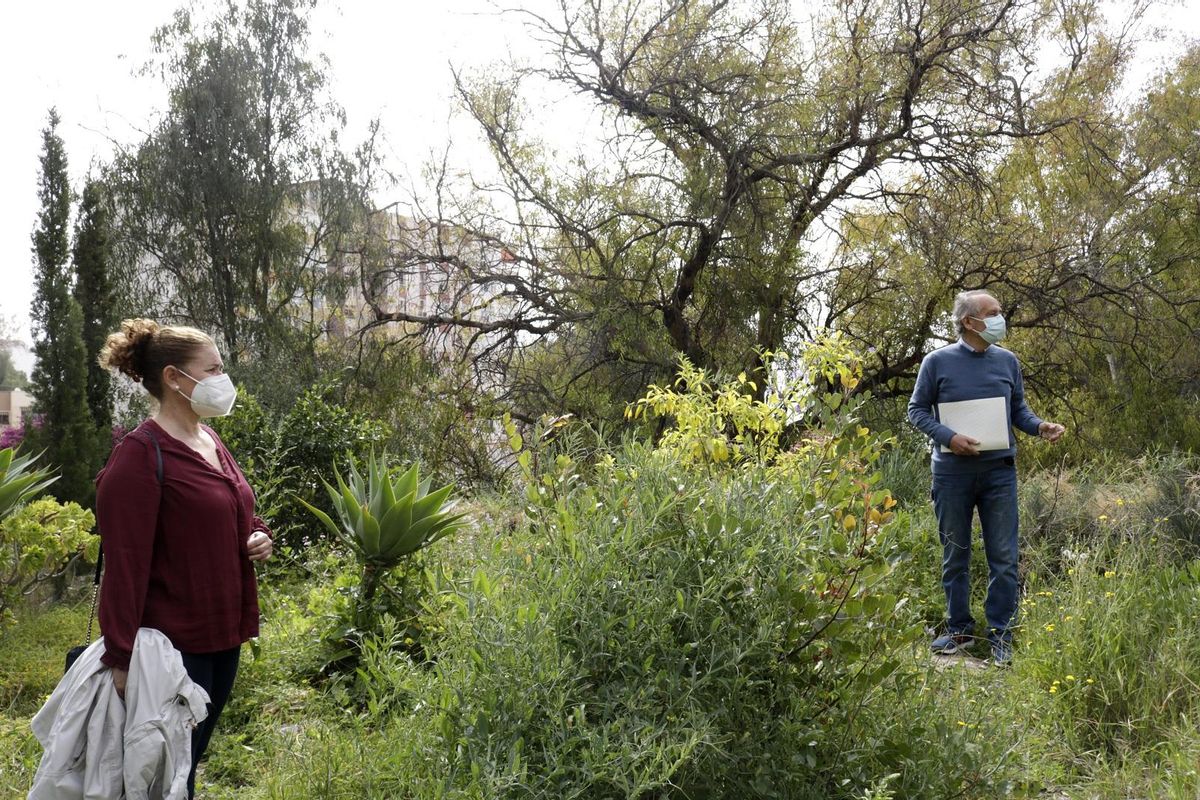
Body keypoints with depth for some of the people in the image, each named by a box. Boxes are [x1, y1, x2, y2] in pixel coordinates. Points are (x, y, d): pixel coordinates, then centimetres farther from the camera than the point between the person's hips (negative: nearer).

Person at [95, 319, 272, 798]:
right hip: (173, 645, -8)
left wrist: (259, 538, 2)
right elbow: (125, 566, -20)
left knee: (191, 758, 20)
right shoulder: (140, 456, -17)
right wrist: (121, 657, -22)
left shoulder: (210, 442, 9)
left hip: (222, 635, 8)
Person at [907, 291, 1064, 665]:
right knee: (955, 555, 9)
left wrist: (1040, 426, -7)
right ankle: (959, 629, 23)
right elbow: (917, 410, 0)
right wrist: (948, 437, -15)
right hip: (952, 471, -2)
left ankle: (1001, 635, 12)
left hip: (999, 470, 2)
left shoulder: (1007, 361, 6)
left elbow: (1019, 410, 13)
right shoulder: (938, 361, -3)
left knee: (1003, 557, 1)